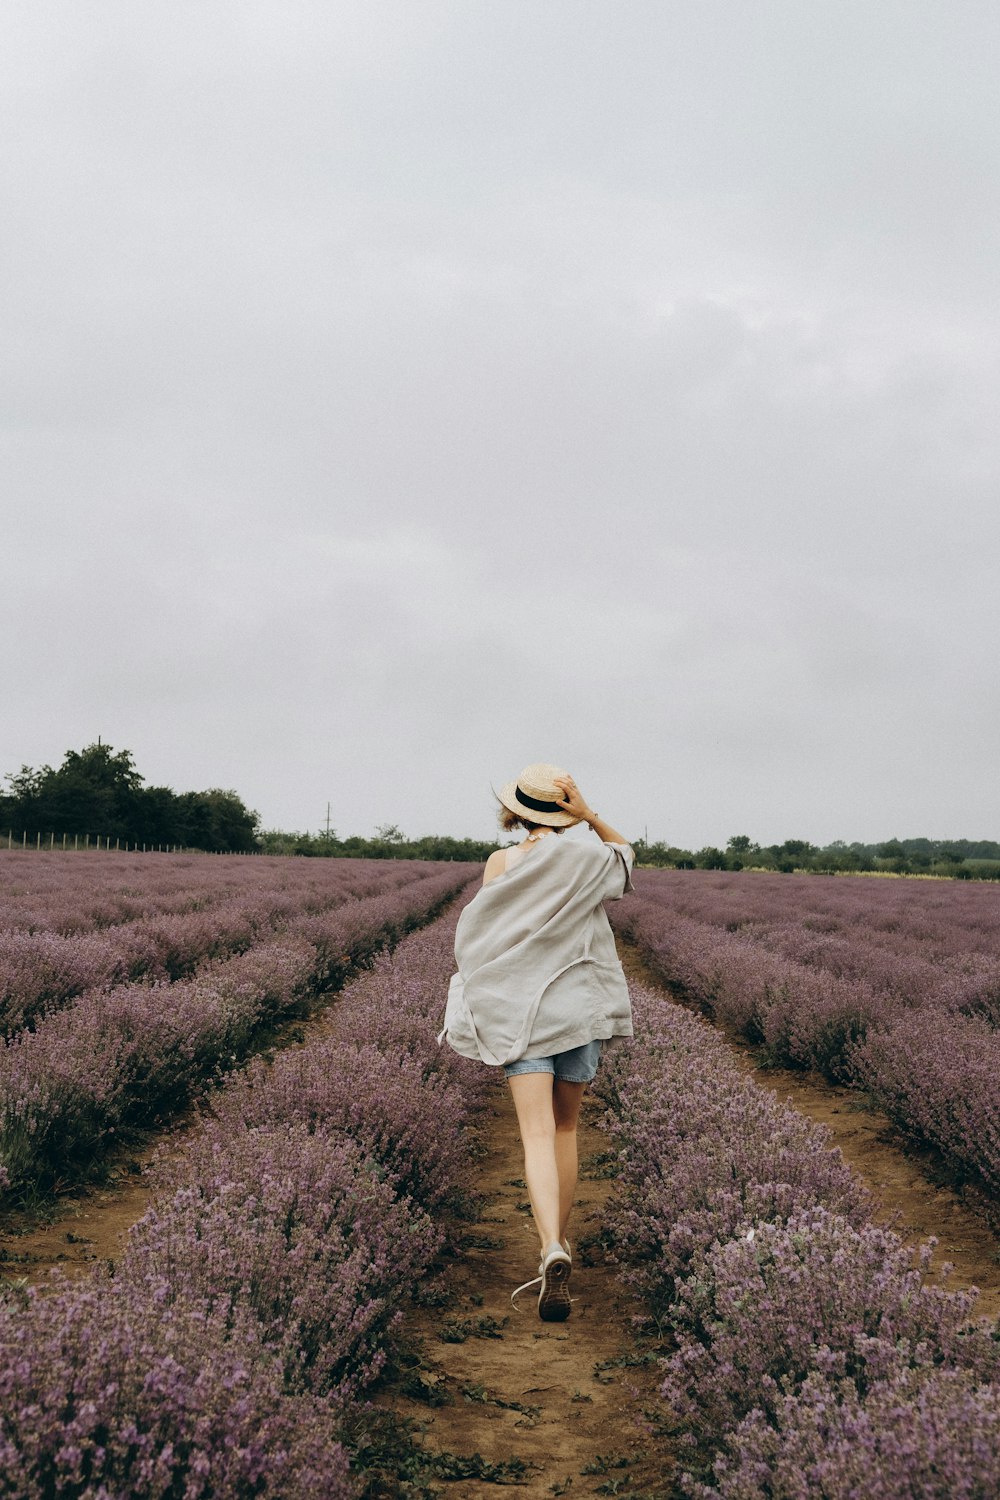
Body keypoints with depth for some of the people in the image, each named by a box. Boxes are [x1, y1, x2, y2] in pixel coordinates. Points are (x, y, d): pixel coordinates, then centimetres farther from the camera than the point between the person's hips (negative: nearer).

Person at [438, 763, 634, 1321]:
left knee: (538, 1135, -9)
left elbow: (481, 934, 3)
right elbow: (625, 851, 23)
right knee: (566, 1128, 18)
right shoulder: (587, 860, -1)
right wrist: (590, 816, 6)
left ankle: (553, 1252, -29)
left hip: (518, 1011, -2)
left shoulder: (501, 864, -4)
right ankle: (560, 1243, 29)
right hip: (579, 1007, 2)